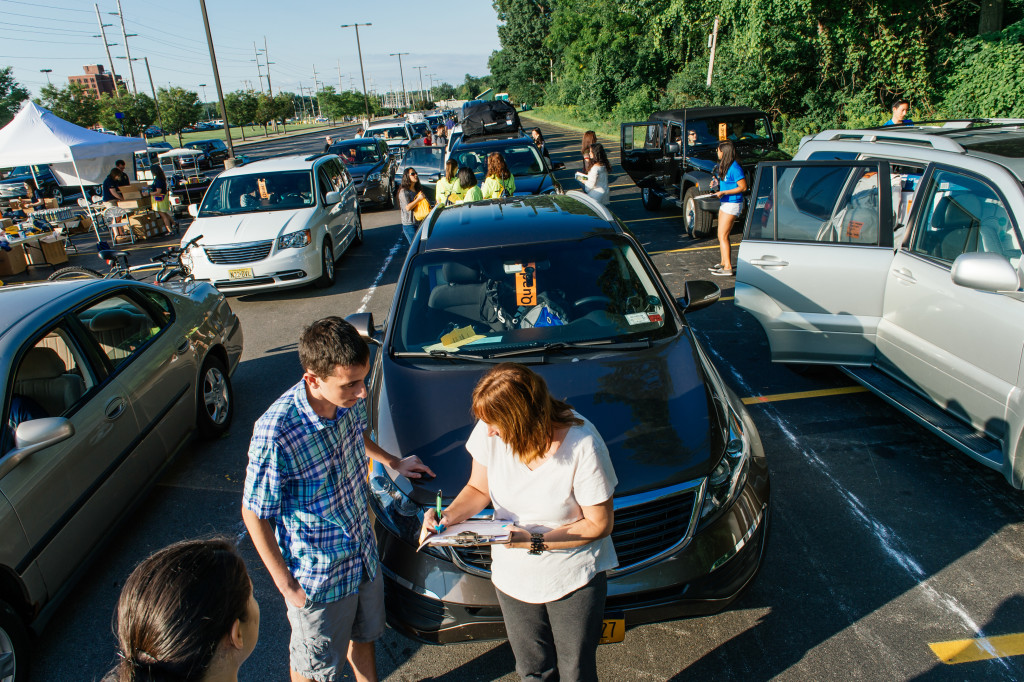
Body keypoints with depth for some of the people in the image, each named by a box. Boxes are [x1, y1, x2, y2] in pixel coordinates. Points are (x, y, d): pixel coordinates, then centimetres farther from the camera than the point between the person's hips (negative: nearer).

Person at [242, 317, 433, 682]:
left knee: (364, 635, 30)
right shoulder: (275, 433, -34)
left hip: (364, 552, 5)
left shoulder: (349, 399, -16)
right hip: (317, 575, -5)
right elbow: (254, 514, -20)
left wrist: (391, 462, 16)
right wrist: (286, 585, -14)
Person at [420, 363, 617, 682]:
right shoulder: (489, 432, -17)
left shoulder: (582, 445, -28)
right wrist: (448, 516, -20)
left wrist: (535, 542, -25)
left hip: (574, 579, -3)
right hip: (514, 576, 4)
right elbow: (478, 489, 0)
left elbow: (599, 524, -17)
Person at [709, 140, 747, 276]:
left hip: (732, 204, -10)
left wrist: (724, 192, -22)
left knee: (723, 236, -10)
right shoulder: (723, 166, 10)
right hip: (724, 203, 10)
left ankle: (727, 268, -8)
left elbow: (743, 187, -17)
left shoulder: (734, 168, -18)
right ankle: (723, 263, 25)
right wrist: (717, 183, 6)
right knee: (721, 235, 14)